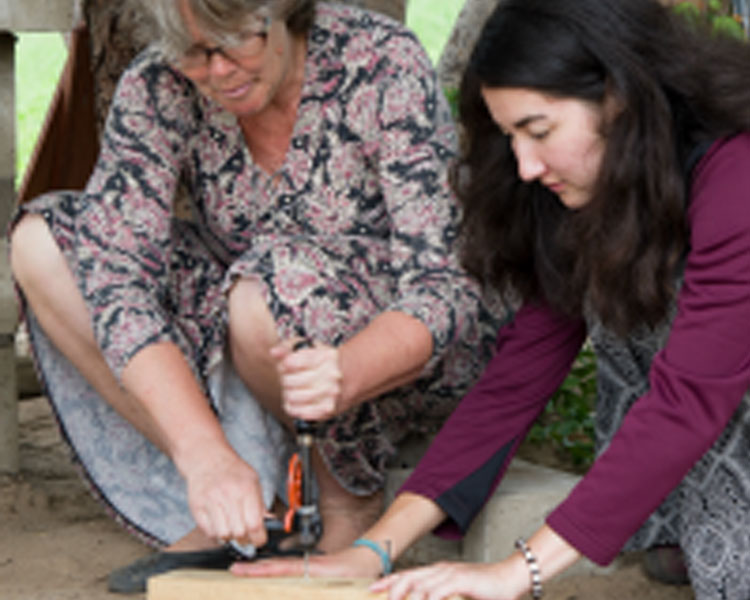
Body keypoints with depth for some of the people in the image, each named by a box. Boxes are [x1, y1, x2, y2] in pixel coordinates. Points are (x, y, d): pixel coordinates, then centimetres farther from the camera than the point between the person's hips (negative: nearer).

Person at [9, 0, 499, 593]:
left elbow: (441, 288, -27)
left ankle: (351, 499, -8)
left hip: (394, 358, -5)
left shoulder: (385, 66, -23)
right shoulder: (157, 89, -14)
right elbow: (116, 275, -23)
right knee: (43, 243, -13)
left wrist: (345, 377, -49)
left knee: (271, 284, -37)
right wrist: (204, 452, -38)